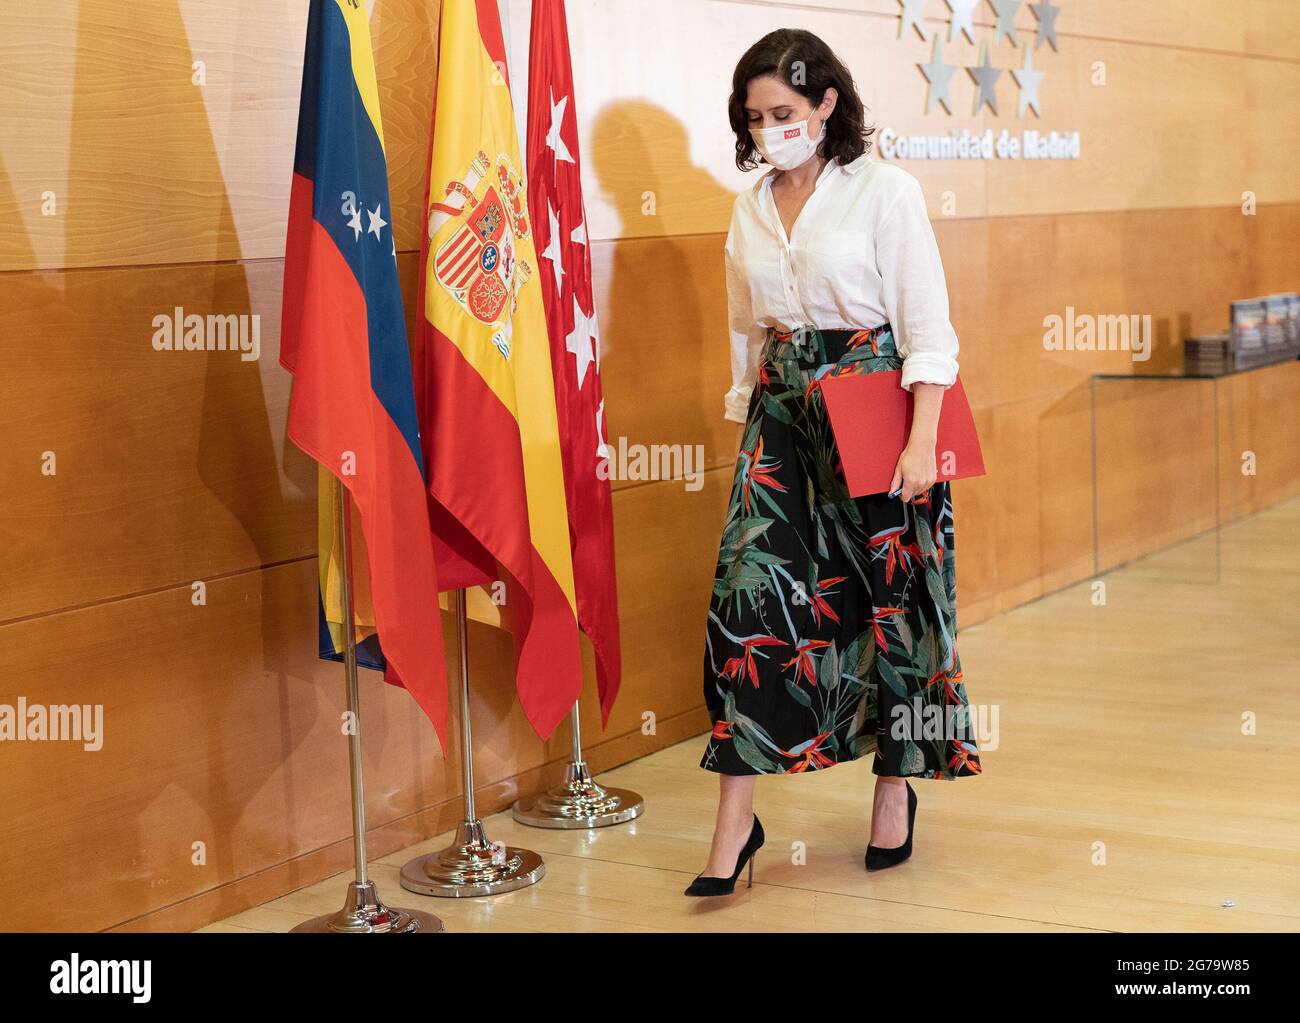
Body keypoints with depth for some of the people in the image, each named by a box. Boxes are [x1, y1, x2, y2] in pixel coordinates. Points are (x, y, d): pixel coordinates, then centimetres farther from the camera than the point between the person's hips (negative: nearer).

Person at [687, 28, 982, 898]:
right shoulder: (752, 209, 10)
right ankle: (735, 823, -4)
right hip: (780, 412, 4)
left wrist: (922, 442, -16)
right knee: (752, 593, -6)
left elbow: (928, 327, -9)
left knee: (890, 596, 4)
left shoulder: (886, 190, -5)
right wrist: (748, 425, 15)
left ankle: (897, 788, 22)